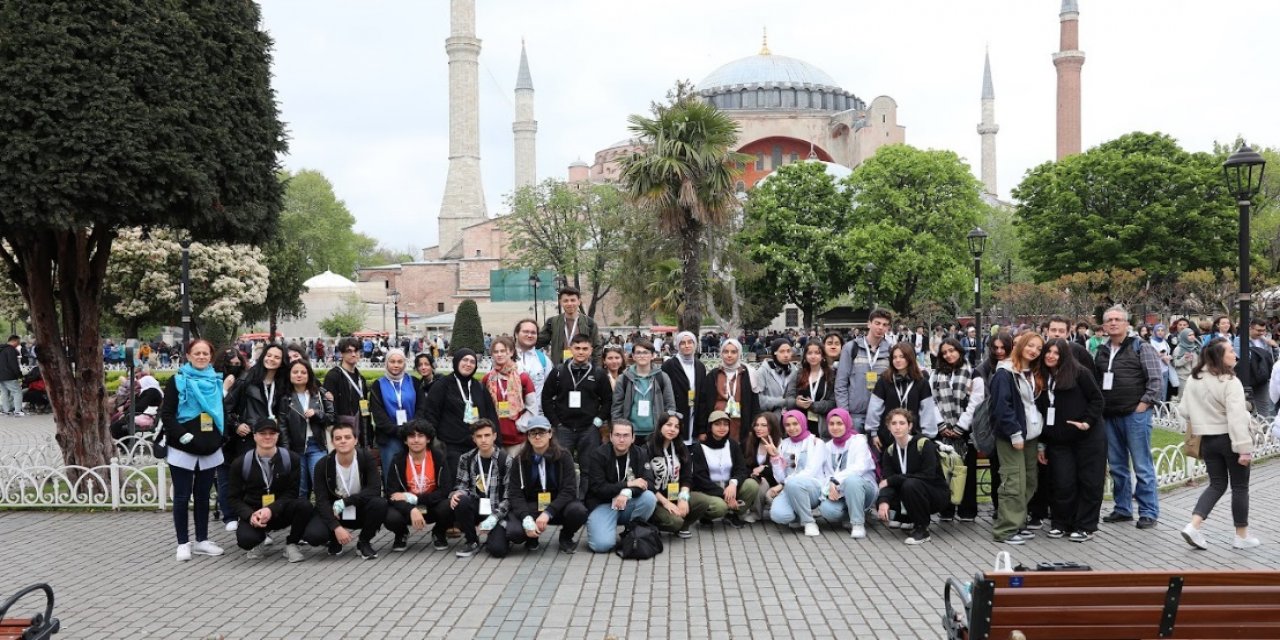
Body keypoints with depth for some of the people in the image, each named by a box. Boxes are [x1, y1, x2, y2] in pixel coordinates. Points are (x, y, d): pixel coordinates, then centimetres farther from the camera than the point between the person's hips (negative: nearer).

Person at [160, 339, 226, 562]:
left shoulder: (217, 381, 9)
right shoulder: (177, 381, -4)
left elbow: (224, 412, 18)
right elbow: (166, 415, -9)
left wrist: (219, 437, 6)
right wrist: (184, 436, -18)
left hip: (210, 451, 4)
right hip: (183, 450, -4)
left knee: (203, 496, 12)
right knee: (182, 496, 2)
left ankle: (202, 540, 20)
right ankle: (183, 543, 10)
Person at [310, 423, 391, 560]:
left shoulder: (367, 458, -14)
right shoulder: (323, 465, -13)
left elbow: (375, 490, -22)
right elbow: (322, 500, -18)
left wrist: (344, 501, -28)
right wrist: (336, 527, -31)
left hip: (360, 511, 0)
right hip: (334, 513, 0)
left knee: (379, 503, -32)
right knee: (314, 534, -29)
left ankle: (363, 543, -5)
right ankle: (335, 540, 10)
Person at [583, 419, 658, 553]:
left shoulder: (640, 453, -2)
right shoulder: (597, 455, -11)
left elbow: (648, 482, -12)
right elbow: (598, 488, -17)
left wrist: (627, 493, -31)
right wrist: (628, 484, -21)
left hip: (628, 503, 4)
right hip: (602, 504, -4)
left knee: (649, 498, -27)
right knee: (602, 544, -26)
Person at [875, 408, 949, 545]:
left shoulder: (924, 444, -17)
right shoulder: (889, 451, -1)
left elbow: (928, 476, -26)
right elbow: (887, 480, -11)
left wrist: (892, 480, -24)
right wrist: (883, 501, -34)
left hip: (935, 493, -5)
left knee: (910, 484, -35)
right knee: (880, 501, -20)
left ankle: (922, 529, -16)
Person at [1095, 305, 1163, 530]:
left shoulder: (1141, 348, -4)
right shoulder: (1101, 351, 13)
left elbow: (1155, 378, -8)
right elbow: (1095, 382, 21)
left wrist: (1144, 404, -11)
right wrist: (1098, 407, 12)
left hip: (1135, 414, -6)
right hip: (1109, 416, 6)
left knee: (1142, 466, -2)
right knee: (1116, 466, 12)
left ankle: (1149, 512, 4)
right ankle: (1122, 509, 22)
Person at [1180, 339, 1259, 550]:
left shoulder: (1193, 379, 3)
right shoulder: (1230, 382, -19)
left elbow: (1187, 412, 11)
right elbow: (1237, 418, -24)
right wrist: (1244, 448, -24)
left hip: (1208, 439, 6)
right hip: (1229, 438, -6)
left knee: (1217, 484, 14)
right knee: (1240, 487, 9)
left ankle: (1193, 526, -2)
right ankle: (1242, 536, 18)